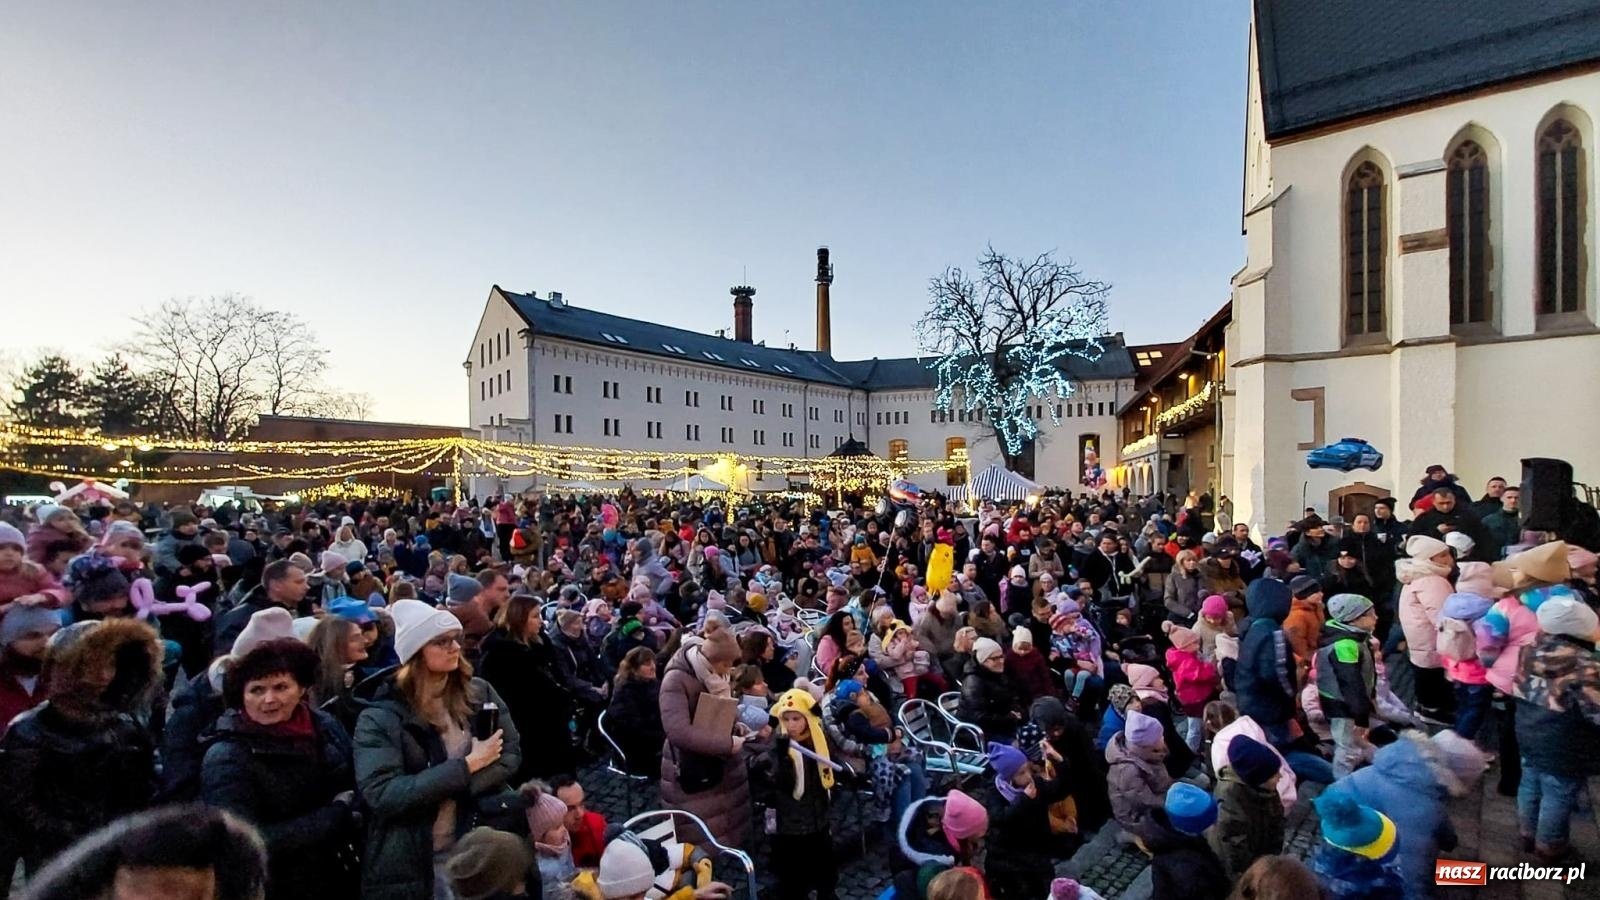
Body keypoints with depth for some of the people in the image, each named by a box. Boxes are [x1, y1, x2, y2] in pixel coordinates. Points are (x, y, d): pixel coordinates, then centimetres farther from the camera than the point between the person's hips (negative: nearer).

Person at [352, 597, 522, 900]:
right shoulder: (381, 716, -12)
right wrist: (467, 766, -21)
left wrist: (460, 790, -17)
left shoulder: (479, 693, -3)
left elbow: (511, 754, -2)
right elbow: (382, 795, -19)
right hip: (407, 864, -2)